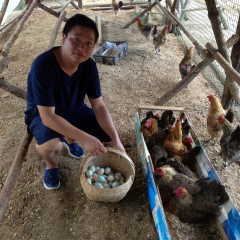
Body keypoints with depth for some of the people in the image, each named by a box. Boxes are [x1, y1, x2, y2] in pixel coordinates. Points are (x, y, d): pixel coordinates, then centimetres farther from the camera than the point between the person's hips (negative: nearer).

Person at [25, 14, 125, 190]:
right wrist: (86, 139, -38)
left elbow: (99, 106, -14)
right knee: (51, 145, -37)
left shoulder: (89, 66, -17)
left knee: (109, 134, -5)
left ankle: (69, 139, 23)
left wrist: (116, 141, -20)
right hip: (43, 115, -5)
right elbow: (48, 117, -35)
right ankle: (51, 163, 4)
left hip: (74, 110, 5)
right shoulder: (43, 65, -33)